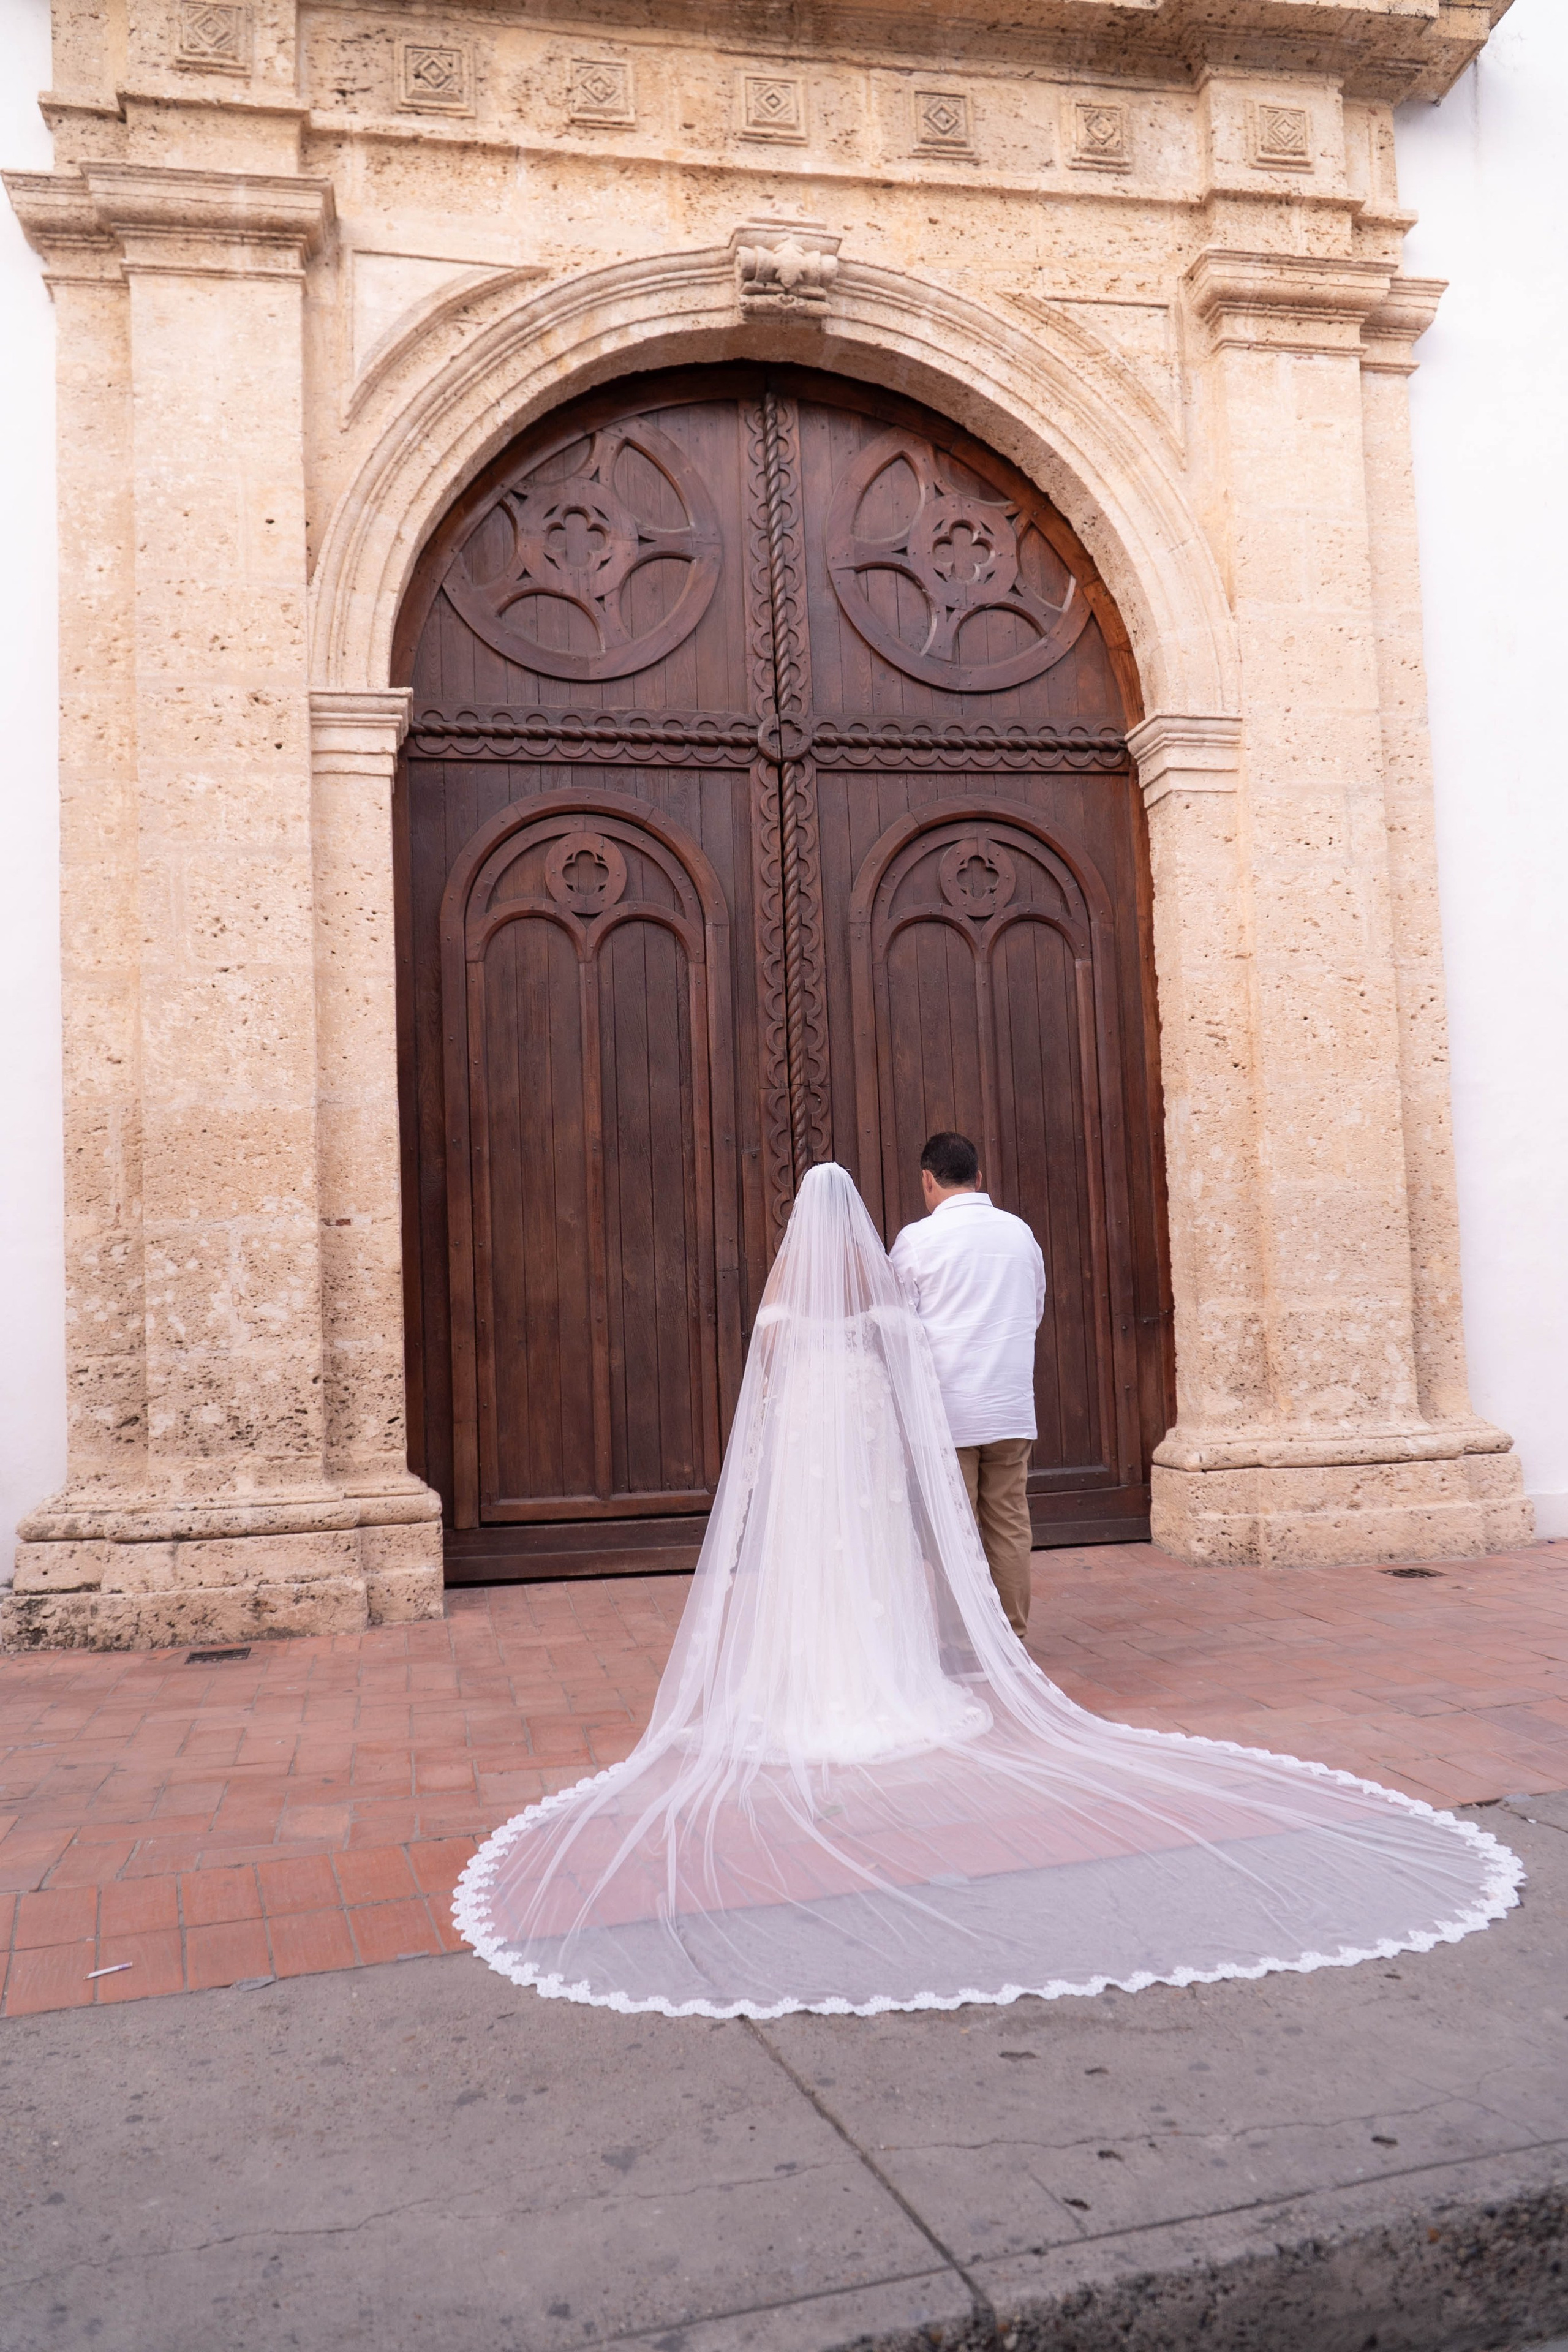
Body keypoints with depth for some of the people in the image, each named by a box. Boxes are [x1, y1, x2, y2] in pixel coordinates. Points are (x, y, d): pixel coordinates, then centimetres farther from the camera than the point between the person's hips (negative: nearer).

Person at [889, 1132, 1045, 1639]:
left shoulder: (917, 1240, -7)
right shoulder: (1021, 1232, 7)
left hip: (946, 1410, -4)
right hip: (1012, 1406, 4)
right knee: (1011, 1527, 9)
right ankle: (1011, 1637, 15)